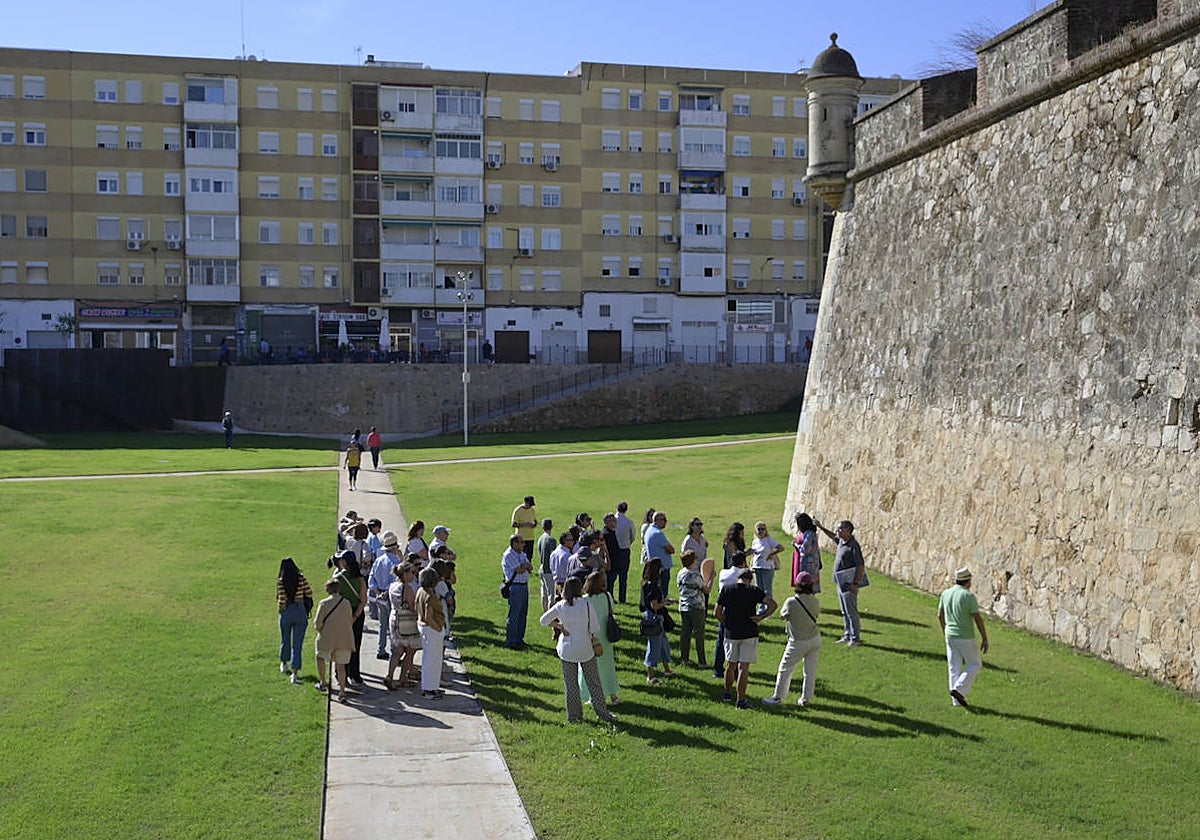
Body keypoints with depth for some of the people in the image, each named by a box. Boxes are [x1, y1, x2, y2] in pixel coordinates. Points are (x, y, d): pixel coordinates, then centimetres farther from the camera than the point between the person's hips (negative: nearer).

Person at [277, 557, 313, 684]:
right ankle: (294, 674, -4)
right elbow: (309, 593, -2)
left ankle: (284, 664, 44)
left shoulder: (280, 581, -8)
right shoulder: (301, 579, -7)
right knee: (297, 644, 2)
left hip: (285, 613, 1)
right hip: (300, 612, -1)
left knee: (285, 640, 23)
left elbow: (278, 598, -1)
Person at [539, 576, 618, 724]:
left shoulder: (560, 606, -8)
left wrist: (560, 626, 2)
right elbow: (595, 628, -13)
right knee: (593, 682, 10)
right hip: (585, 649, -2)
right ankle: (603, 713, 17)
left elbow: (543, 620, -3)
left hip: (567, 649, 2)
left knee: (571, 684, 13)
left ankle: (573, 715, 20)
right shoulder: (586, 605, -15)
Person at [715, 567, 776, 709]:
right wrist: (761, 617, -7)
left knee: (730, 665, 18)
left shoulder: (726, 590, 0)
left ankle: (728, 693, 33)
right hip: (749, 633, -2)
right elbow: (773, 604, -14)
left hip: (731, 633, 2)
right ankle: (741, 700, 0)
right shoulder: (754, 591, -5)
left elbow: (717, 613, 1)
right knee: (743, 667, 0)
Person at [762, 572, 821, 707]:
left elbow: (783, 614, -2)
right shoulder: (815, 602, -10)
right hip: (815, 639, 4)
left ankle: (778, 697, 15)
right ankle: (806, 698, 22)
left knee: (785, 669, 9)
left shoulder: (791, 602, -21)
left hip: (798, 643, -4)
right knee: (810, 671, 15)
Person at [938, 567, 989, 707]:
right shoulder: (969, 596, -14)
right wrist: (985, 639, -7)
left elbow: (940, 616, 11)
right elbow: (978, 619, -14)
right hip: (966, 637, -6)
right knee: (975, 665, 11)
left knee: (955, 668, 11)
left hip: (950, 636, 6)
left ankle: (957, 700, 12)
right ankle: (959, 690, -4)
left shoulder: (945, 594, 3)